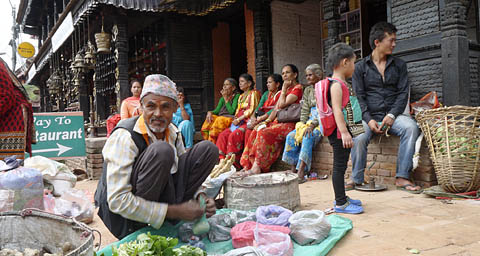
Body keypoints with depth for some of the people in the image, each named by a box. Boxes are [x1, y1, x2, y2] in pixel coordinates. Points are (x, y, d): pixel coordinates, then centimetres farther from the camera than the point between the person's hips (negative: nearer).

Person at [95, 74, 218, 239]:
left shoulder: (173, 133, 1)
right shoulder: (124, 137, -21)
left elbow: (182, 175, 14)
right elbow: (117, 201, -27)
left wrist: (200, 196, -8)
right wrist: (175, 212, -28)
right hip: (125, 221, -7)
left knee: (208, 149, -2)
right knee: (161, 151, -33)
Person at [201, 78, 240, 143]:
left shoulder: (237, 96, 1)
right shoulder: (222, 99, 21)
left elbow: (232, 111, -11)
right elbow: (217, 111, 12)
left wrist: (226, 98, -6)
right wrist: (210, 112, -10)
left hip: (231, 119, -6)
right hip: (221, 117, 6)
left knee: (219, 121, -33)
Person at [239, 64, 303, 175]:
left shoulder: (297, 88, -1)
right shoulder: (285, 89, 26)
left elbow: (282, 104, -13)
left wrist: (284, 89, 0)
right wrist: (267, 120, 4)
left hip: (288, 124, -8)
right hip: (278, 121, 8)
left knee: (263, 133, -29)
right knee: (255, 133, -14)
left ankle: (256, 167, -29)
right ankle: (248, 165, -18)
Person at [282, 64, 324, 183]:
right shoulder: (307, 90, 18)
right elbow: (305, 110, 13)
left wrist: (312, 125, -23)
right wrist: (302, 124, -4)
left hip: (322, 122, -6)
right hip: (309, 121, 7)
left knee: (308, 136, -34)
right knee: (291, 136, -17)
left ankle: (301, 173, -38)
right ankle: (293, 170, -16)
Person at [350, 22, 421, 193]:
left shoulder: (399, 65, 14)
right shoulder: (360, 67, 8)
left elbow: (403, 93, 6)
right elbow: (359, 97, 0)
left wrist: (391, 115, -11)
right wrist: (369, 120, -15)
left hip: (393, 114, 2)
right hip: (369, 116, -2)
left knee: (411, 127, -30)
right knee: (358, 137, -32)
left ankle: (402, 178, -24)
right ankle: (356, 179, -12)